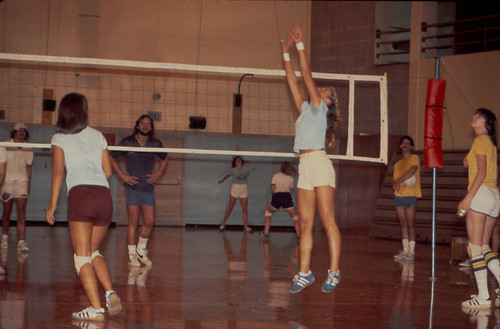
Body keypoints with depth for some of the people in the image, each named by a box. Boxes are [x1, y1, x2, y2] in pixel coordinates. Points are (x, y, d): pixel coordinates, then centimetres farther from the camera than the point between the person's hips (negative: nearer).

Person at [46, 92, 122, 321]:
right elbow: (108, 171, 17)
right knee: (93, 251, 18)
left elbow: (58, 171, -1)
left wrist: (53, 205, -2)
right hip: (104, 196, 4)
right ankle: (111, 294, -1)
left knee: (82, 255, -3)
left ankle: (96, 309, -12)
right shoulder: (98, 136, 19)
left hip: (79, 194, -4)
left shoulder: (59, 139, 9)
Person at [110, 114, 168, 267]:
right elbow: (111, 157, 9)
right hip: (132, 188, -3)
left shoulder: (156, 144, 7)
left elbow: (164, 158, 26)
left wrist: (159, 173, 11)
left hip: (148, 188, 3)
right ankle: (132, 256, 1)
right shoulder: (127, 142, -1)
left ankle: (141, 250, 20)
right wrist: (121, 175, 0)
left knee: (149, 222, -3)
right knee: (133, 222, -6)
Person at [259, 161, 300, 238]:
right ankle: (299, 234, -7)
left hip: (276, 197, 0)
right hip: (287, 197, 0)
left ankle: (266, 232, 12)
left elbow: (272, 189, 7)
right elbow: (291, 189, 16)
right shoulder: (290, 177, 16)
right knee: (295, 217, 9)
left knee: (268, 213, 22)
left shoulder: (275, 175, 12)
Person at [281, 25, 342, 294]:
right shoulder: (306, 109, 21)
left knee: (328, 221, -10)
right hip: (305, 167, 8)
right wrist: (286, 54, 23)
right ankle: (304, 272, 8)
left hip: (319, 163, -8)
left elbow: (307, 75, -3)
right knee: (305, 224, 6)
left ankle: (333, 272, -11)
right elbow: (293, 82, 24)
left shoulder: (320, 107, 2)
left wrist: (300, 45, 0)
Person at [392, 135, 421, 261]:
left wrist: (399, 181, -18)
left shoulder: (414, 158, 2)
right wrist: (395, 184, -7)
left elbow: (412, 171, -16)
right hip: (399, 195, 6)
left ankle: (411, 252, -10)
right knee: (403, 224, 6)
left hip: (410, 195, -6)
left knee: (410, 223, -10)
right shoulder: (397, 164, 21)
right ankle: (405, 250, 8)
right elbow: (394, 180, 16)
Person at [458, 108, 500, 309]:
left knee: (475, 246, -7)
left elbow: (481, 173, -14)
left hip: (481, 194, -9)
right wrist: (470, 163, 18)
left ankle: (483, 297, -10)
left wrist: (468, 198, -18)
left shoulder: (480, 140, -5)